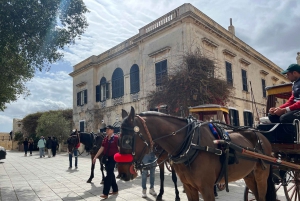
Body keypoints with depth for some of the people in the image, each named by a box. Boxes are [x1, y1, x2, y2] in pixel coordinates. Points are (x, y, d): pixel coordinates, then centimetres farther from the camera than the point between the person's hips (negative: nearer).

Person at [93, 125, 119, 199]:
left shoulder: (116, 138, -10)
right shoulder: (105, 139, 9)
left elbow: (119, 148, -13)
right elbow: (101, 148, 12)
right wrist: (95, 157, 10)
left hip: (112, 158, -7)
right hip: (106, 158, 7)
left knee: (109, 174, -6)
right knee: (111, 174, 15)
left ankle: (105, 193, -1)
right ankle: (115, 190, 29)